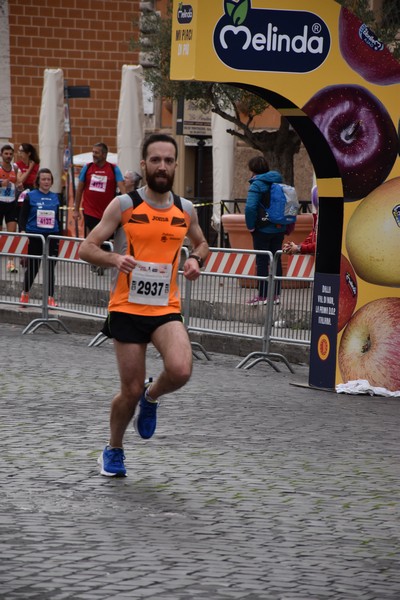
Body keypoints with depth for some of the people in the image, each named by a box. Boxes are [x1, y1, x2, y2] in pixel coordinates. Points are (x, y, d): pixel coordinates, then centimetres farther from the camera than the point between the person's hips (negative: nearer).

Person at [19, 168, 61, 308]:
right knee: (32, 267, 6)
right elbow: (23, 216, -1)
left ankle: (50, 298, 4)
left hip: (51, 236, 2)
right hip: (35, 237, -2)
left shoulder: (55, 198, 8)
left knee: (50, 267, 0)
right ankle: (25, 293, 27)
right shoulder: (30, 196, -1)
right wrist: (22, 231, -15)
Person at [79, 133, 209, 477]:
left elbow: (202, 244, 24)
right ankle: (114, 450, 27)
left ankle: (152, 398, 11)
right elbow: (87, 248, -4)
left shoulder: (185, 210, 5)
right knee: (131, 390, 0)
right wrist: (115, 259, -25)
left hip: (167, 309, 2)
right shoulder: (124, 206, -5)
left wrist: (196, 259, 1)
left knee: (180, 371, -24)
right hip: (127, 308, -2)